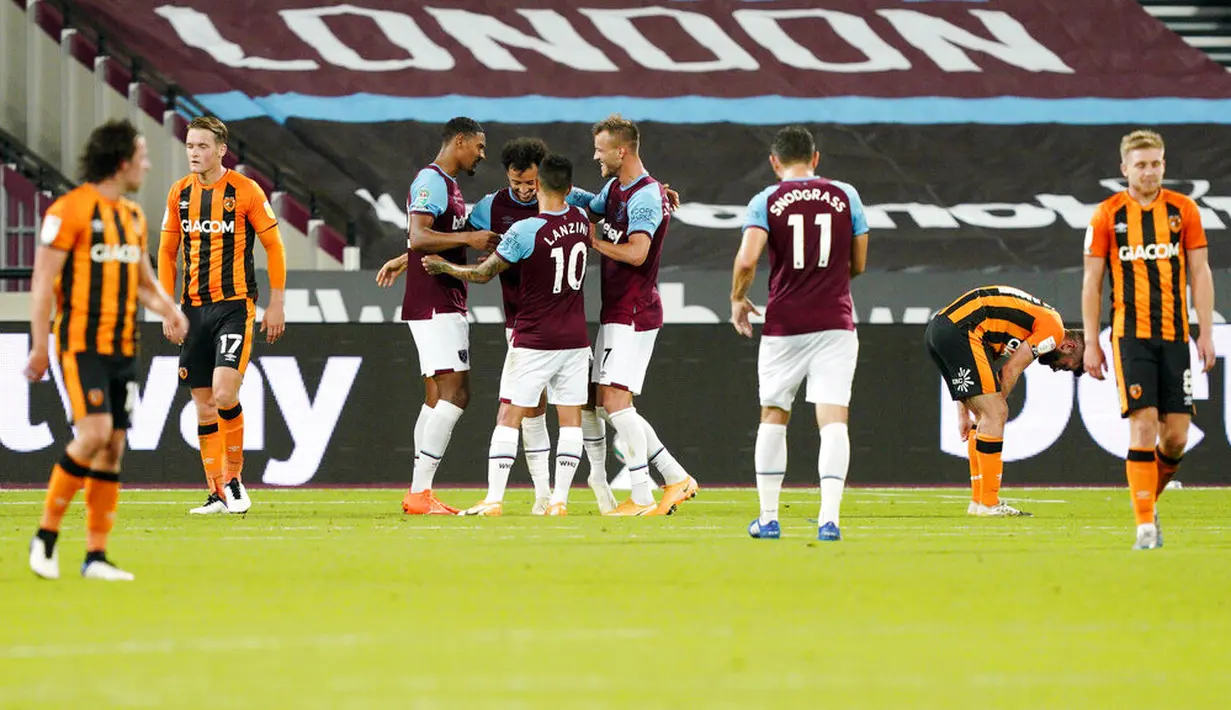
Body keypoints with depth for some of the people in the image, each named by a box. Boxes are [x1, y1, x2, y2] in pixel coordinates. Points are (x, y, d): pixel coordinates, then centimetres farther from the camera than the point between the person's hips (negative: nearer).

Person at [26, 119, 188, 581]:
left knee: (113, 448, 4)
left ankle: (96, 556, 8)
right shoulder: (70, 210, -9)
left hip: (122, 348, 7)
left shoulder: (133, 216, 15)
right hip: (81, 346, -7)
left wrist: (167, 308, 5)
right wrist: (40, 347, -14)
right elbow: (43, 281, -10)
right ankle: (46, 536, -6)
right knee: (94, 433, -19)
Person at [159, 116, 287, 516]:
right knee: (203, 403, 4)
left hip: (235, 305, -5)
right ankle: (218, 493, 10)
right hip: (194, 308, 5)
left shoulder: (245, 191, -5)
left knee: (224, 393, -18)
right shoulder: (180, 194, 7)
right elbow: (167, 252, 15)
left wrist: (277, 304, -4)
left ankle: (234, 476, -1)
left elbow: (274, 246, -1)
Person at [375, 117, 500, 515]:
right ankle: (420, 492, -17)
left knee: (437, 398, 9)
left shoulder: (447, 185, 20)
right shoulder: (431, 181, -12)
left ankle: (418, 493, 10)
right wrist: (469, 238, -25)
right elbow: (419, 237, -23)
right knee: (454, 393, -14)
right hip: (434, 306, -10)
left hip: (446, 305, 10)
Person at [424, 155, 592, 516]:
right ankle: (560, 498, 4)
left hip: (534, 341, -5)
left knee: (509, 417, 0)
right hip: (575, 339, 5)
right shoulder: (581, 221, -1)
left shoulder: (525, 232, -16)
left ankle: (494, 498, -4)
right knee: (571, 418, 7)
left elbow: (483, 273, -5)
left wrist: (442, 266, 10)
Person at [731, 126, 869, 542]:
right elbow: (858, 265, 11)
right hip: (835, 323, 0)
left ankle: (768, 518, 16)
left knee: (773, 417, 14)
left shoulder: (766, 202, -2)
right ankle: (829, 517, -18)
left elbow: (747, 260, -15)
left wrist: (738, 300, 3)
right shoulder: (845, 196, 4)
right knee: (833, 419, -5)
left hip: (783, 325, 0)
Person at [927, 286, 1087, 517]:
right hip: (960, 331, -10)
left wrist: (964, 413, 26)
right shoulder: (1054, 329, 0)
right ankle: (988, 503, -7)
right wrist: (994, 407, 9)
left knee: (986, 416, 16)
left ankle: (978, 500, 18)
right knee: (995, 414, -7)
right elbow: (1010, 372, -3)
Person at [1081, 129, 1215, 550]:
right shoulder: (1108, 215, 2)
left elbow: (1200, 273, 7)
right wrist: (1091, 343, 0)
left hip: (1175, 335, 2)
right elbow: (1091, 281, 4)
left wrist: (1206, 333, 0)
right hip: (1131, 336, -2)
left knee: (1176, 435, -1)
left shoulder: (1183, 210, 6)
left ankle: (1148, 498, 25)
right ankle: (1145, 524, -10)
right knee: (1143, 425, -13)